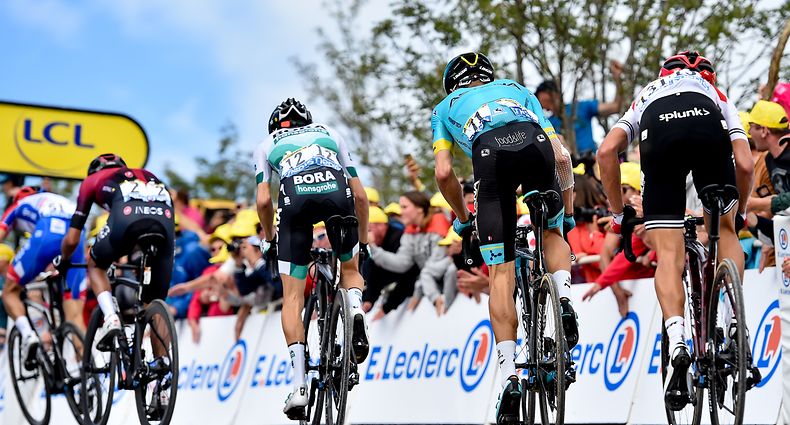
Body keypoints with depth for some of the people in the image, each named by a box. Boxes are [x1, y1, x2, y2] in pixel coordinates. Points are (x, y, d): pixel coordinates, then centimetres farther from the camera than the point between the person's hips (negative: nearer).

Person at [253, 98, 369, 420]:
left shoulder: (267, 145, 32)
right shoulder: (330, 134, 36)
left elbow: (263, 201, 18)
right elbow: (360, 195, 30)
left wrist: (269, 239, 34)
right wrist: (363, 241, 40)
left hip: (296, 198, -1)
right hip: (338, 193, 1)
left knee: (293, 298, 7)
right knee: (350, 269, 28)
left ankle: (299, 384, -4)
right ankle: (356, 309, -7)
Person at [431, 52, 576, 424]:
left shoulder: (446, 107, 36)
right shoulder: (518, 90, 40)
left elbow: (443, 173, 20)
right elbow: (561, 157, 29)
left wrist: (462, 218, 35)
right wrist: (568, 212, 39)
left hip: (491, 153, -1)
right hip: (537, 144, 2)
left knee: (501, 275, 2)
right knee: (552, 232, 30)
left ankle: (509, 376, -9)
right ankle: (564, 297, 1)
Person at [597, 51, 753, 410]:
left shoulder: (644, 98, 42)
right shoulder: (719, 98, 40)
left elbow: (607, 152, 20)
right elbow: (744, 165, 24)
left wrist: (618, 214, 28)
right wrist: (739, 213, 41)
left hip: (659, 131, 0)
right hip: (709, 128, 0)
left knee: (669, 254, 2)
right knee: (724, 229, 23)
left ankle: (676, 343, -17)